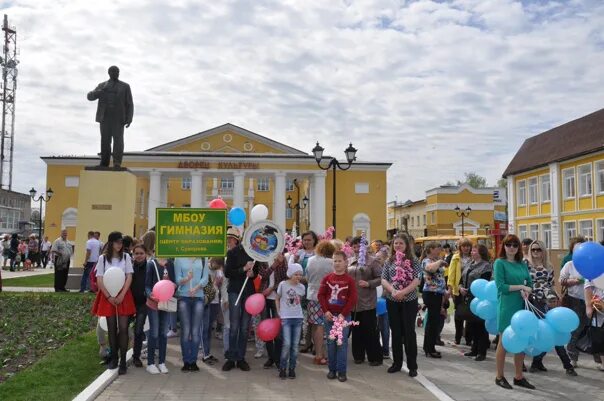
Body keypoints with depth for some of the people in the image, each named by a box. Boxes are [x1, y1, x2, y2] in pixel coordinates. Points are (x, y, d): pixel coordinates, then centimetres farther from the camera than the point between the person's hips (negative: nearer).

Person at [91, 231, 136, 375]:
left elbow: (129, 277, -1)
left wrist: (122, 295, -11)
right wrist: (109, 297, -9)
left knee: (123, 327, -5)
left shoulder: (126, 257, 2)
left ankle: (123, 361, -2)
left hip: (123, 295, 0)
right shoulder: (103, 258, 1)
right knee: (111, 328, 7)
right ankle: (113, 358, 18)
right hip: (108, 296, 1)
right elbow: (99, 280, -2)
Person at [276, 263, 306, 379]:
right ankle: (282, 368, 5)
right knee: (287, 344, -10)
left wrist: (296, 309, 5)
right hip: (285, 318, -3)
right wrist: (279, 314, 1)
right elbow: (277, 299, 5)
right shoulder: (283, 284, -6)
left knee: (295, 345, 5)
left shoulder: (301, 287, 3)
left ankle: (292, 368, 15)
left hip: (298, 318, 3)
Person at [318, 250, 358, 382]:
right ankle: (332, 369, 17)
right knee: (331, 342, 7)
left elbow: (353, 299, -7)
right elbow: (320, 295, 2)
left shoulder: (349, 280, -3)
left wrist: (343, 314, -12)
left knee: (342, 342, 0)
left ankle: (342, 371, 7)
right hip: (329, 315, 2)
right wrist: (326, 311, -9)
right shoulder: (327, 278, 3)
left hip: (343, 316, -2)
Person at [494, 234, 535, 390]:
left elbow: (530, 284, 10)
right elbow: (500, 286, -13)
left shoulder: (522, 264, 12)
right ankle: (499, 377, 15)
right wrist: (520, 287, -13)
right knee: (504, 342, 3)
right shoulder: (500, 263, -5)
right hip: (507, 307, -5)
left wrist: (526, 292, -11)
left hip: (522, 306, 6)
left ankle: (519, 377, 22)